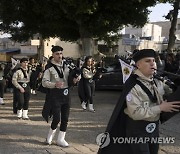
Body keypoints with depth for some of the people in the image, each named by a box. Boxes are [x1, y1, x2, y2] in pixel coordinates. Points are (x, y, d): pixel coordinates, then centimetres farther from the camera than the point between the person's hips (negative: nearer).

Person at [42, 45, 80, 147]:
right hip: (55, 94, -5)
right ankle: (51, 134, 24)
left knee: (65, 118, 8)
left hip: (66, 94, 5)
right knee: (57, 118, -6)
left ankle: (61, 139, 22)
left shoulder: (67, 65, 8)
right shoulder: (50, 68, -6)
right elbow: (44, 82, -11)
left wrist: (76, 78, -5)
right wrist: (55, 84, -28)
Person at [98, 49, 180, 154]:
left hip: (154, 127, 7)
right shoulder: (134, 86, -21)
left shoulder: (157, 83, 1)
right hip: (137, 128, -7)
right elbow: (136, 113, -27)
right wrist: (160, 108, -24)